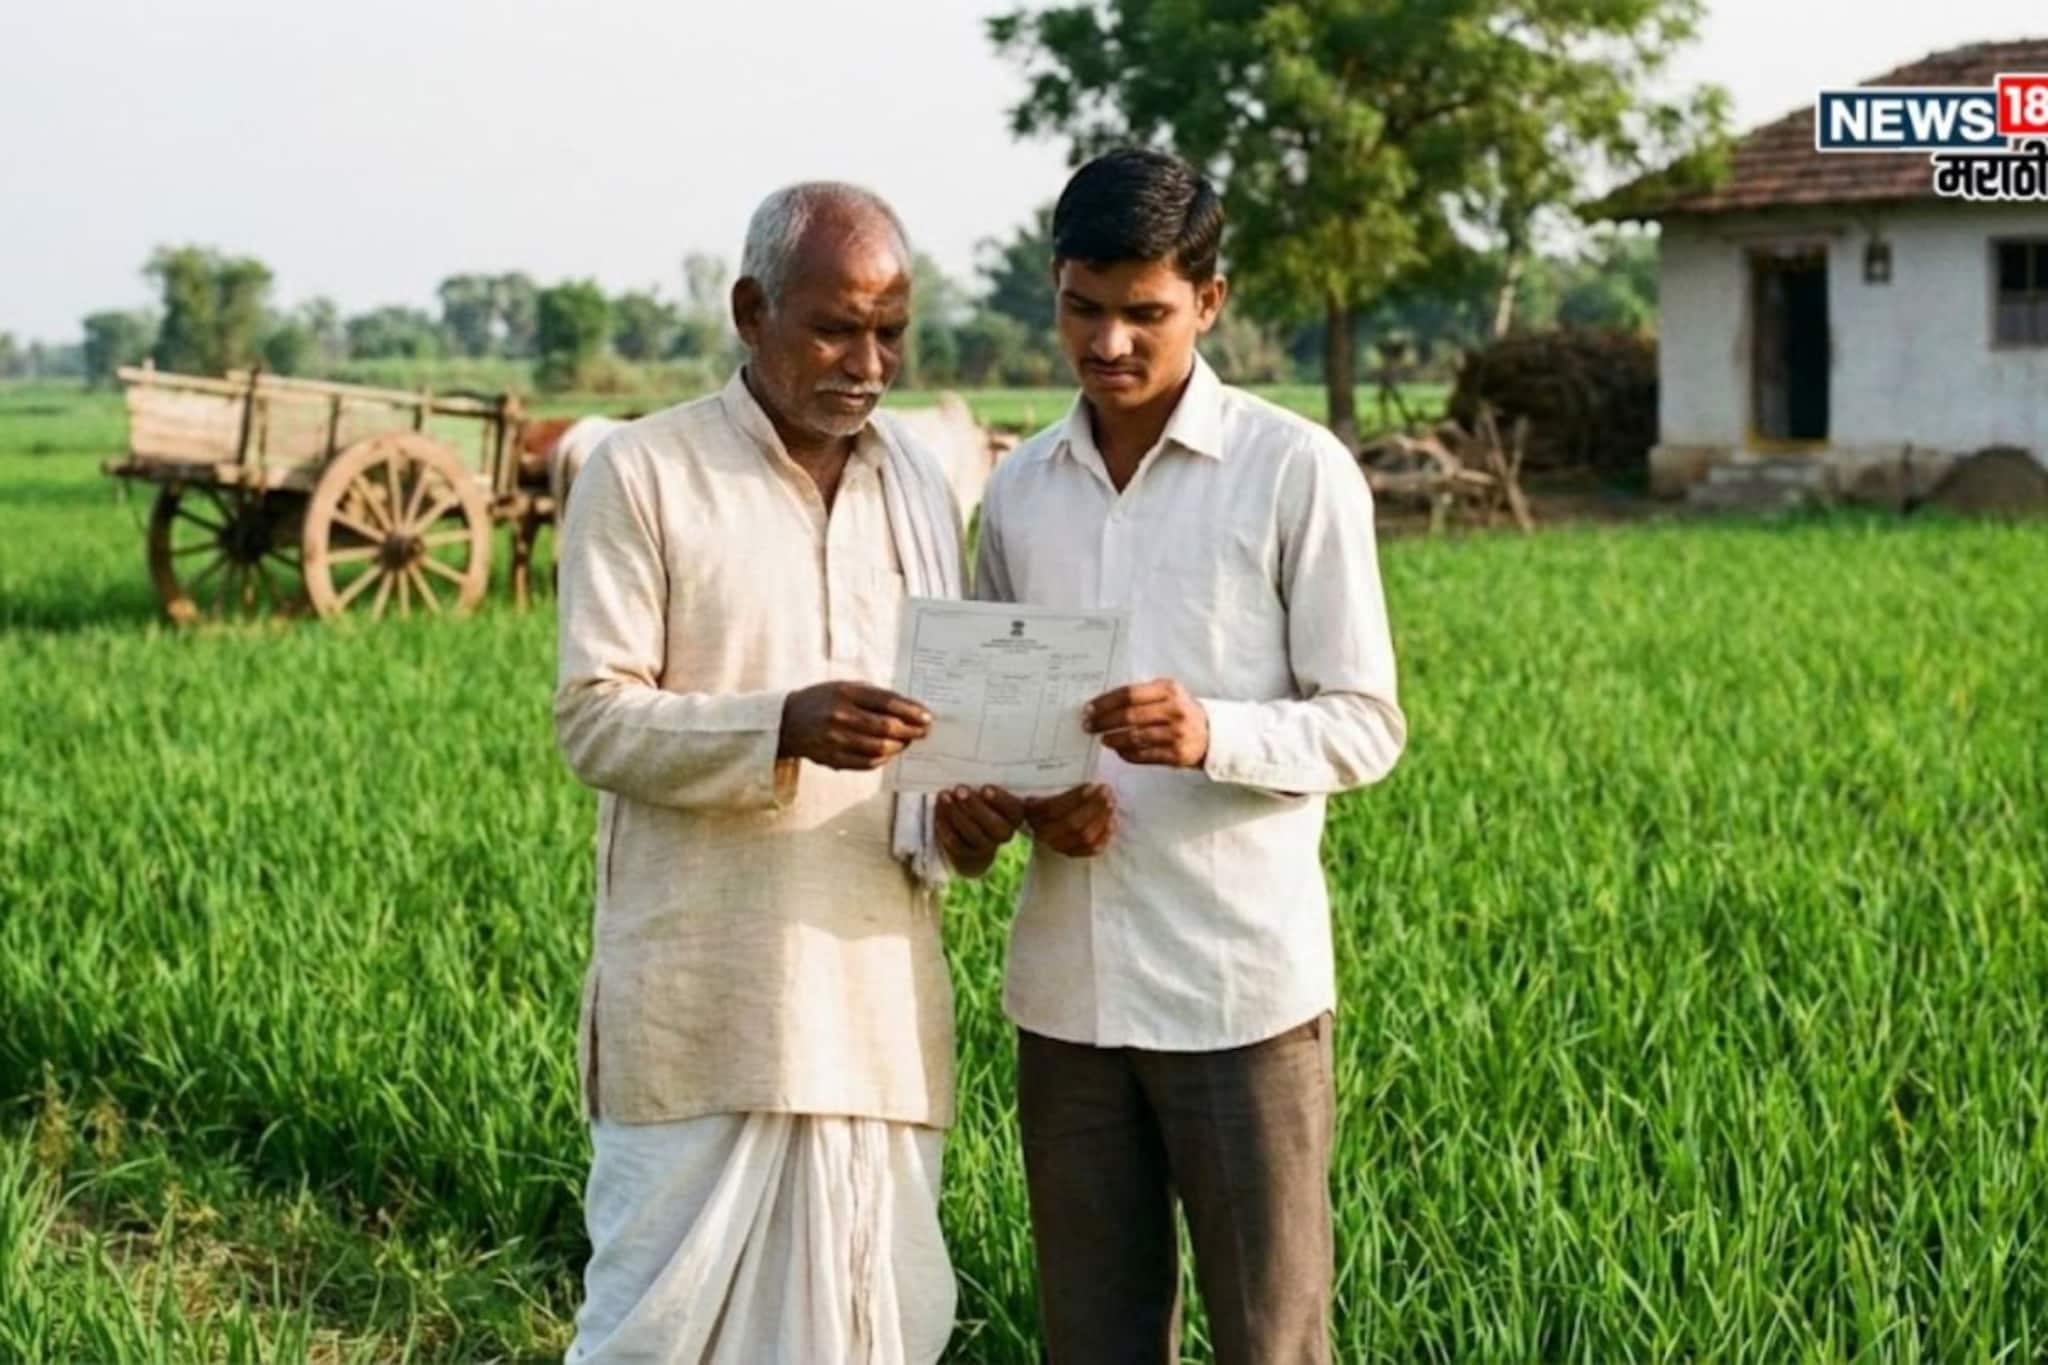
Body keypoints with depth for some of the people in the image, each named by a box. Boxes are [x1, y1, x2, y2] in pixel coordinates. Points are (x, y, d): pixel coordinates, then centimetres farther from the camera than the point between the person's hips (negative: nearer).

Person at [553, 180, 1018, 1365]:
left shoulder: (921, 488, 12)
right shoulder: (643, 473, -4)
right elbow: (594, 721, -9)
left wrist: (959, 815, -5)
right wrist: (783, 727, -25)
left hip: (878, 994, 5)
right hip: (702, 1001, -5)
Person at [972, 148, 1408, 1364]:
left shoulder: (1300, 472, -5)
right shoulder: (1021, 488, 9)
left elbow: (1366, 725, -5)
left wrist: (1210, 735, -24)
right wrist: (1029, 797, -7)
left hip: (1241, 984, -4)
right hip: (1066, 987, 4)